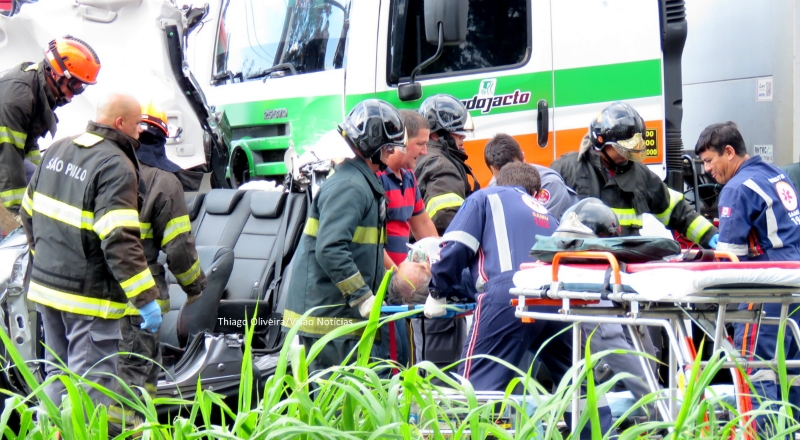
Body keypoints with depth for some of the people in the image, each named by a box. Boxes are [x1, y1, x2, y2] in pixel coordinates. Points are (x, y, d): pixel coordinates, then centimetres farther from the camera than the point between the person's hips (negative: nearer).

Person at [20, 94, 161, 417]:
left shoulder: (57, 150, 9)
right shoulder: (116, 166, -17)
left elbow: (29, 213, 17)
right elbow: (119, 241, -25)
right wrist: (146, 298, -23)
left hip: (45, 285, 8)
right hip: (89, 297, -8)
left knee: (56, 373, 19)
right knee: (91, 384, -4)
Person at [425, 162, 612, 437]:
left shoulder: (487, 197, 20)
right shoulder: (547, 215, 35)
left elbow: (457, 246, 7)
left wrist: (438, 292, 17)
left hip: (509, 294, -5)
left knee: (476, 383, -5)